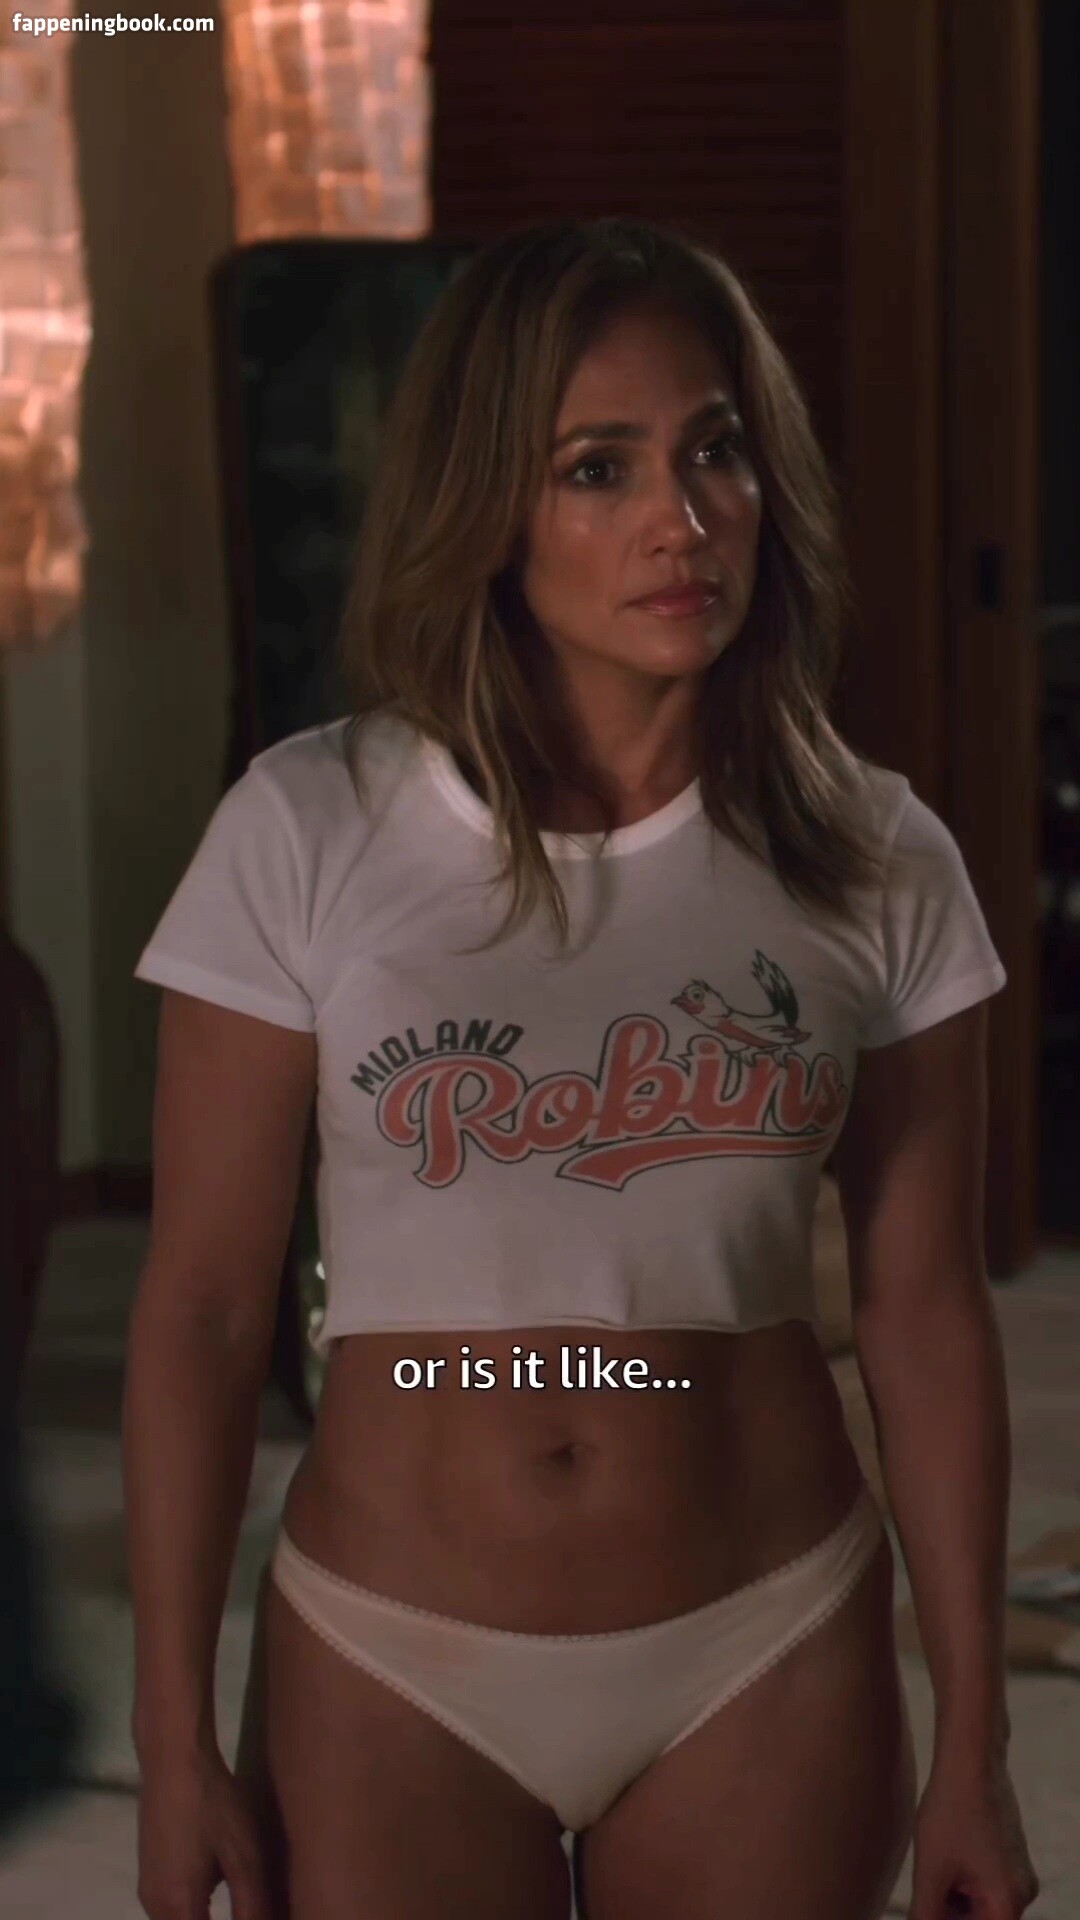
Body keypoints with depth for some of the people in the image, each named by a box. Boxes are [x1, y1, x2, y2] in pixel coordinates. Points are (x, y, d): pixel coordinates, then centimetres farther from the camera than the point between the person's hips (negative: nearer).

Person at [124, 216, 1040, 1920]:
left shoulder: (877, 866, -4)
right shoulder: (311, 833, -9)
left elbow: (926, 1311, 1)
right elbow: (201, 1305, -5)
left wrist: (973, 1743, 3)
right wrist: (175, 1739, -4)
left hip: (768, 1652, 1)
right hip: (392, 1658, -1)